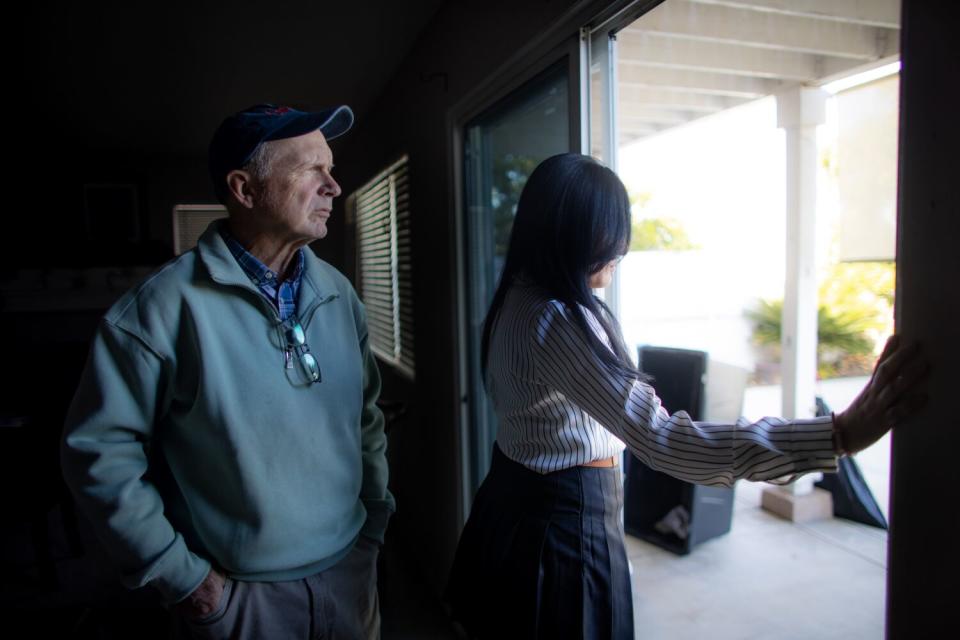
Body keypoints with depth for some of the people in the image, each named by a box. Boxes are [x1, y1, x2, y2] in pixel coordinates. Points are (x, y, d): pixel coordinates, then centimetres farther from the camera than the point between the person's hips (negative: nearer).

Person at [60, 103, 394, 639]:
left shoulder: (338, 292, -2)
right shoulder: (169, 304, -17)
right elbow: (99, 449, -13)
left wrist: (375, 519, 5)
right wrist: (183, 577, -11)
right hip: (238, 594, -4)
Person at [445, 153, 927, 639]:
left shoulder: (517, 298, 1)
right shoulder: (557, 321, -29)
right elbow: (662, 441, -37)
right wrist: (840, 434, -38)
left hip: (515, 505, 9)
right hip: (565, 519, -9)